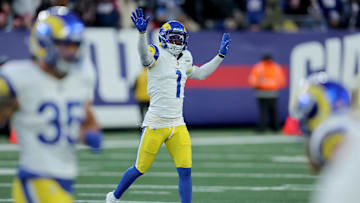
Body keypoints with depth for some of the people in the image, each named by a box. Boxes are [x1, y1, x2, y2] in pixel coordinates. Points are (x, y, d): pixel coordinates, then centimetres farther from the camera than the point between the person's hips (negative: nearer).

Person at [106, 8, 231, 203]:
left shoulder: (184, 58, 14)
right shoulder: (158, 55, -9)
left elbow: (200, 74, 31)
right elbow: (145, 57, -32)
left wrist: (220, 56, 30)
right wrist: (142, 33, -50)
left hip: (177, 124, 6)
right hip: (156, 123, -6)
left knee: (185, 171, -3)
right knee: (140, 168, 5)